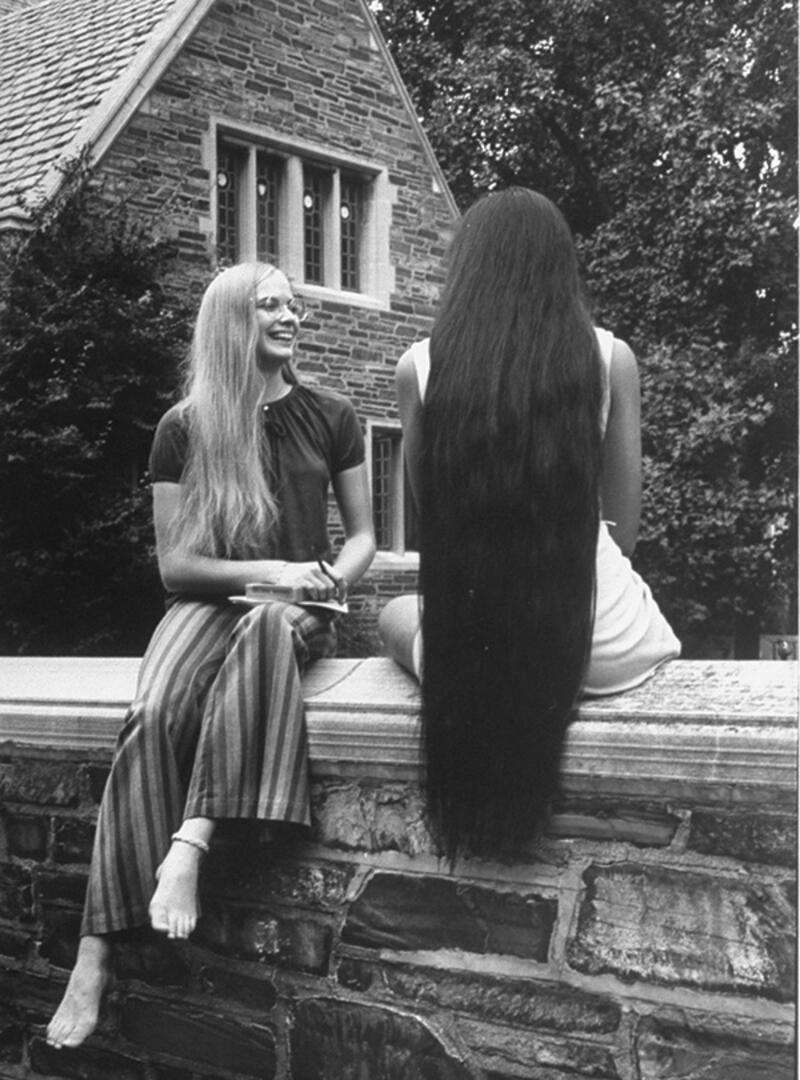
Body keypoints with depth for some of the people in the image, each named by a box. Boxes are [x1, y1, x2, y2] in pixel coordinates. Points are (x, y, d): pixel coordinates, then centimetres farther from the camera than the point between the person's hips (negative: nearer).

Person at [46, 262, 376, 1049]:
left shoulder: (329, 418, 8)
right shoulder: (184, 429, 3)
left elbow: (363, 536, 13)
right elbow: (174, 564, 1)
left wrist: (330, 583, -8)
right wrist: (266, 570, -14)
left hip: (298, 609, 1)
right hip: (207, 603, 0)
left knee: (267, 626, -40)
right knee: (152, 716, -33)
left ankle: (189, 846, -43)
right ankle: (98, 949, -32)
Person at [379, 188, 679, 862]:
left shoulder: (420, 366, -4)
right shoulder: (610, 358, -3)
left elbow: (426, 502, 6)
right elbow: (624, 519, 3)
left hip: (469, 644, -2)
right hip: (601, 649, 2)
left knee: (394, 615, 35)